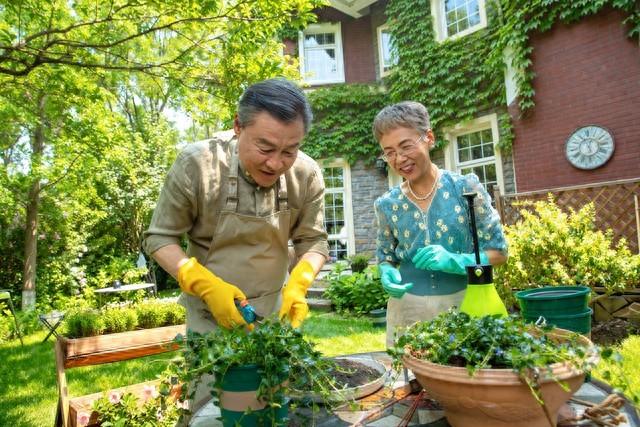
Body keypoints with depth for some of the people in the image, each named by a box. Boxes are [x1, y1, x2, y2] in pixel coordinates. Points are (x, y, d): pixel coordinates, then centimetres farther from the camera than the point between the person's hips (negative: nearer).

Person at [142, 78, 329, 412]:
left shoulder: (307, 175, -14)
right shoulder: (196, 164, -22)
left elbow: (313, 241, -4)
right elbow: (160, 238, -12)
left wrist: (297, 285, -24)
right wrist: (206, 285, -26)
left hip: (274, 308, 3)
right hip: (211, 310, -2)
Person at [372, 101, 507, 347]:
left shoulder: (465, 187, -8)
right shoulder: (387, 205, -2)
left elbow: (498, 251, -3)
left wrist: (454, 261, -20)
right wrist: (387, 273, -12)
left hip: (464, 304, -1)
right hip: (407, 311, 2)